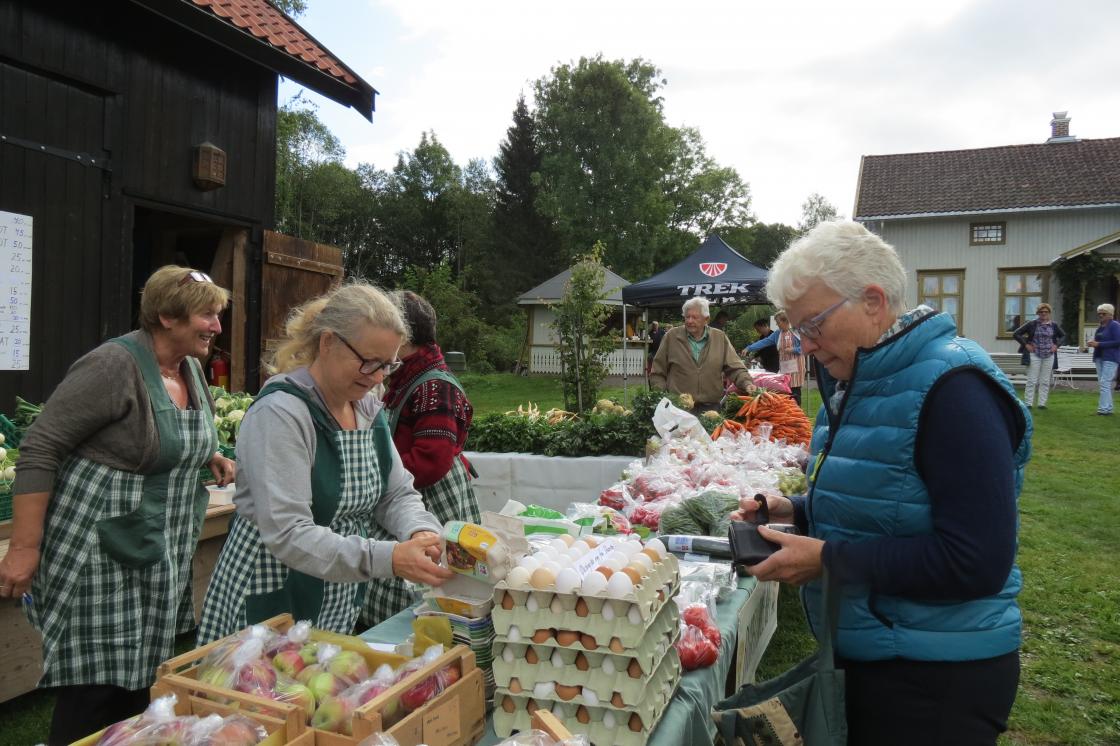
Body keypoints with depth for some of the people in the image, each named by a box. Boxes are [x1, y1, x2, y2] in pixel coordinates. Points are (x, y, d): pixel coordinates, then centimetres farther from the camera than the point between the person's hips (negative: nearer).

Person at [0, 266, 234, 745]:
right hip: (100, 556, -8)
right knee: (94, 692, 0)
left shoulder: (192, 369, 6)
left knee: (138, 685, 17)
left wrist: (209, 457, 5)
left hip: (161, 559, 8)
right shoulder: (114, 365, -19)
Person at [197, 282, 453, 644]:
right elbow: (287, 533, -29)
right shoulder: (280, 413, -23)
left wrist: (421, 533, -18)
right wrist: (388, 558, -38)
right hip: (273, 603, -7)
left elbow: (397, 494, 4)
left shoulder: (368, 409, 2)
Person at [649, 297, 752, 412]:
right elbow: (657, 373, 5)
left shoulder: (720, 338, 6)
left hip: (711, 407, 2)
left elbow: (735, 368, 6)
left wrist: (747, 384, -11)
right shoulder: (671, 337, 2)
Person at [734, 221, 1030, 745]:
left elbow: (977, 562, -27)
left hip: (938, 676, -8)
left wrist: (828, 559, -24)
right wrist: (797, 511, 1)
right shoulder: (860, 381, 6)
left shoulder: (953, 386, -22)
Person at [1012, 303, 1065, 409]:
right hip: (1034, 355, -3)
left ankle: (1042, 403, 12)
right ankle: (1028, 403, 2)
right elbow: (1016, 334, 0)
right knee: (1032, 381, -2)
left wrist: (1056, 345, 6)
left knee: (1045, 381, 6)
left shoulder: (1054, 325, 7)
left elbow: (1063, 336, 22)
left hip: (1049, 356, 3)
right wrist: (1026, 345, -6)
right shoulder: (1032, 324, -2)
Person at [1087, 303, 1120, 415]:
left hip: (1110, 358, -8)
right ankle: (1108, 408, 13)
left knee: (1105, 383, -13)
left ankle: (1104, 409, -13)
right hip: (1099, 357, 8)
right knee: (1102, 383, 8)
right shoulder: (1100, 327, 15)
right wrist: (1092, 343, 3)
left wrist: (1098, 344, -17)